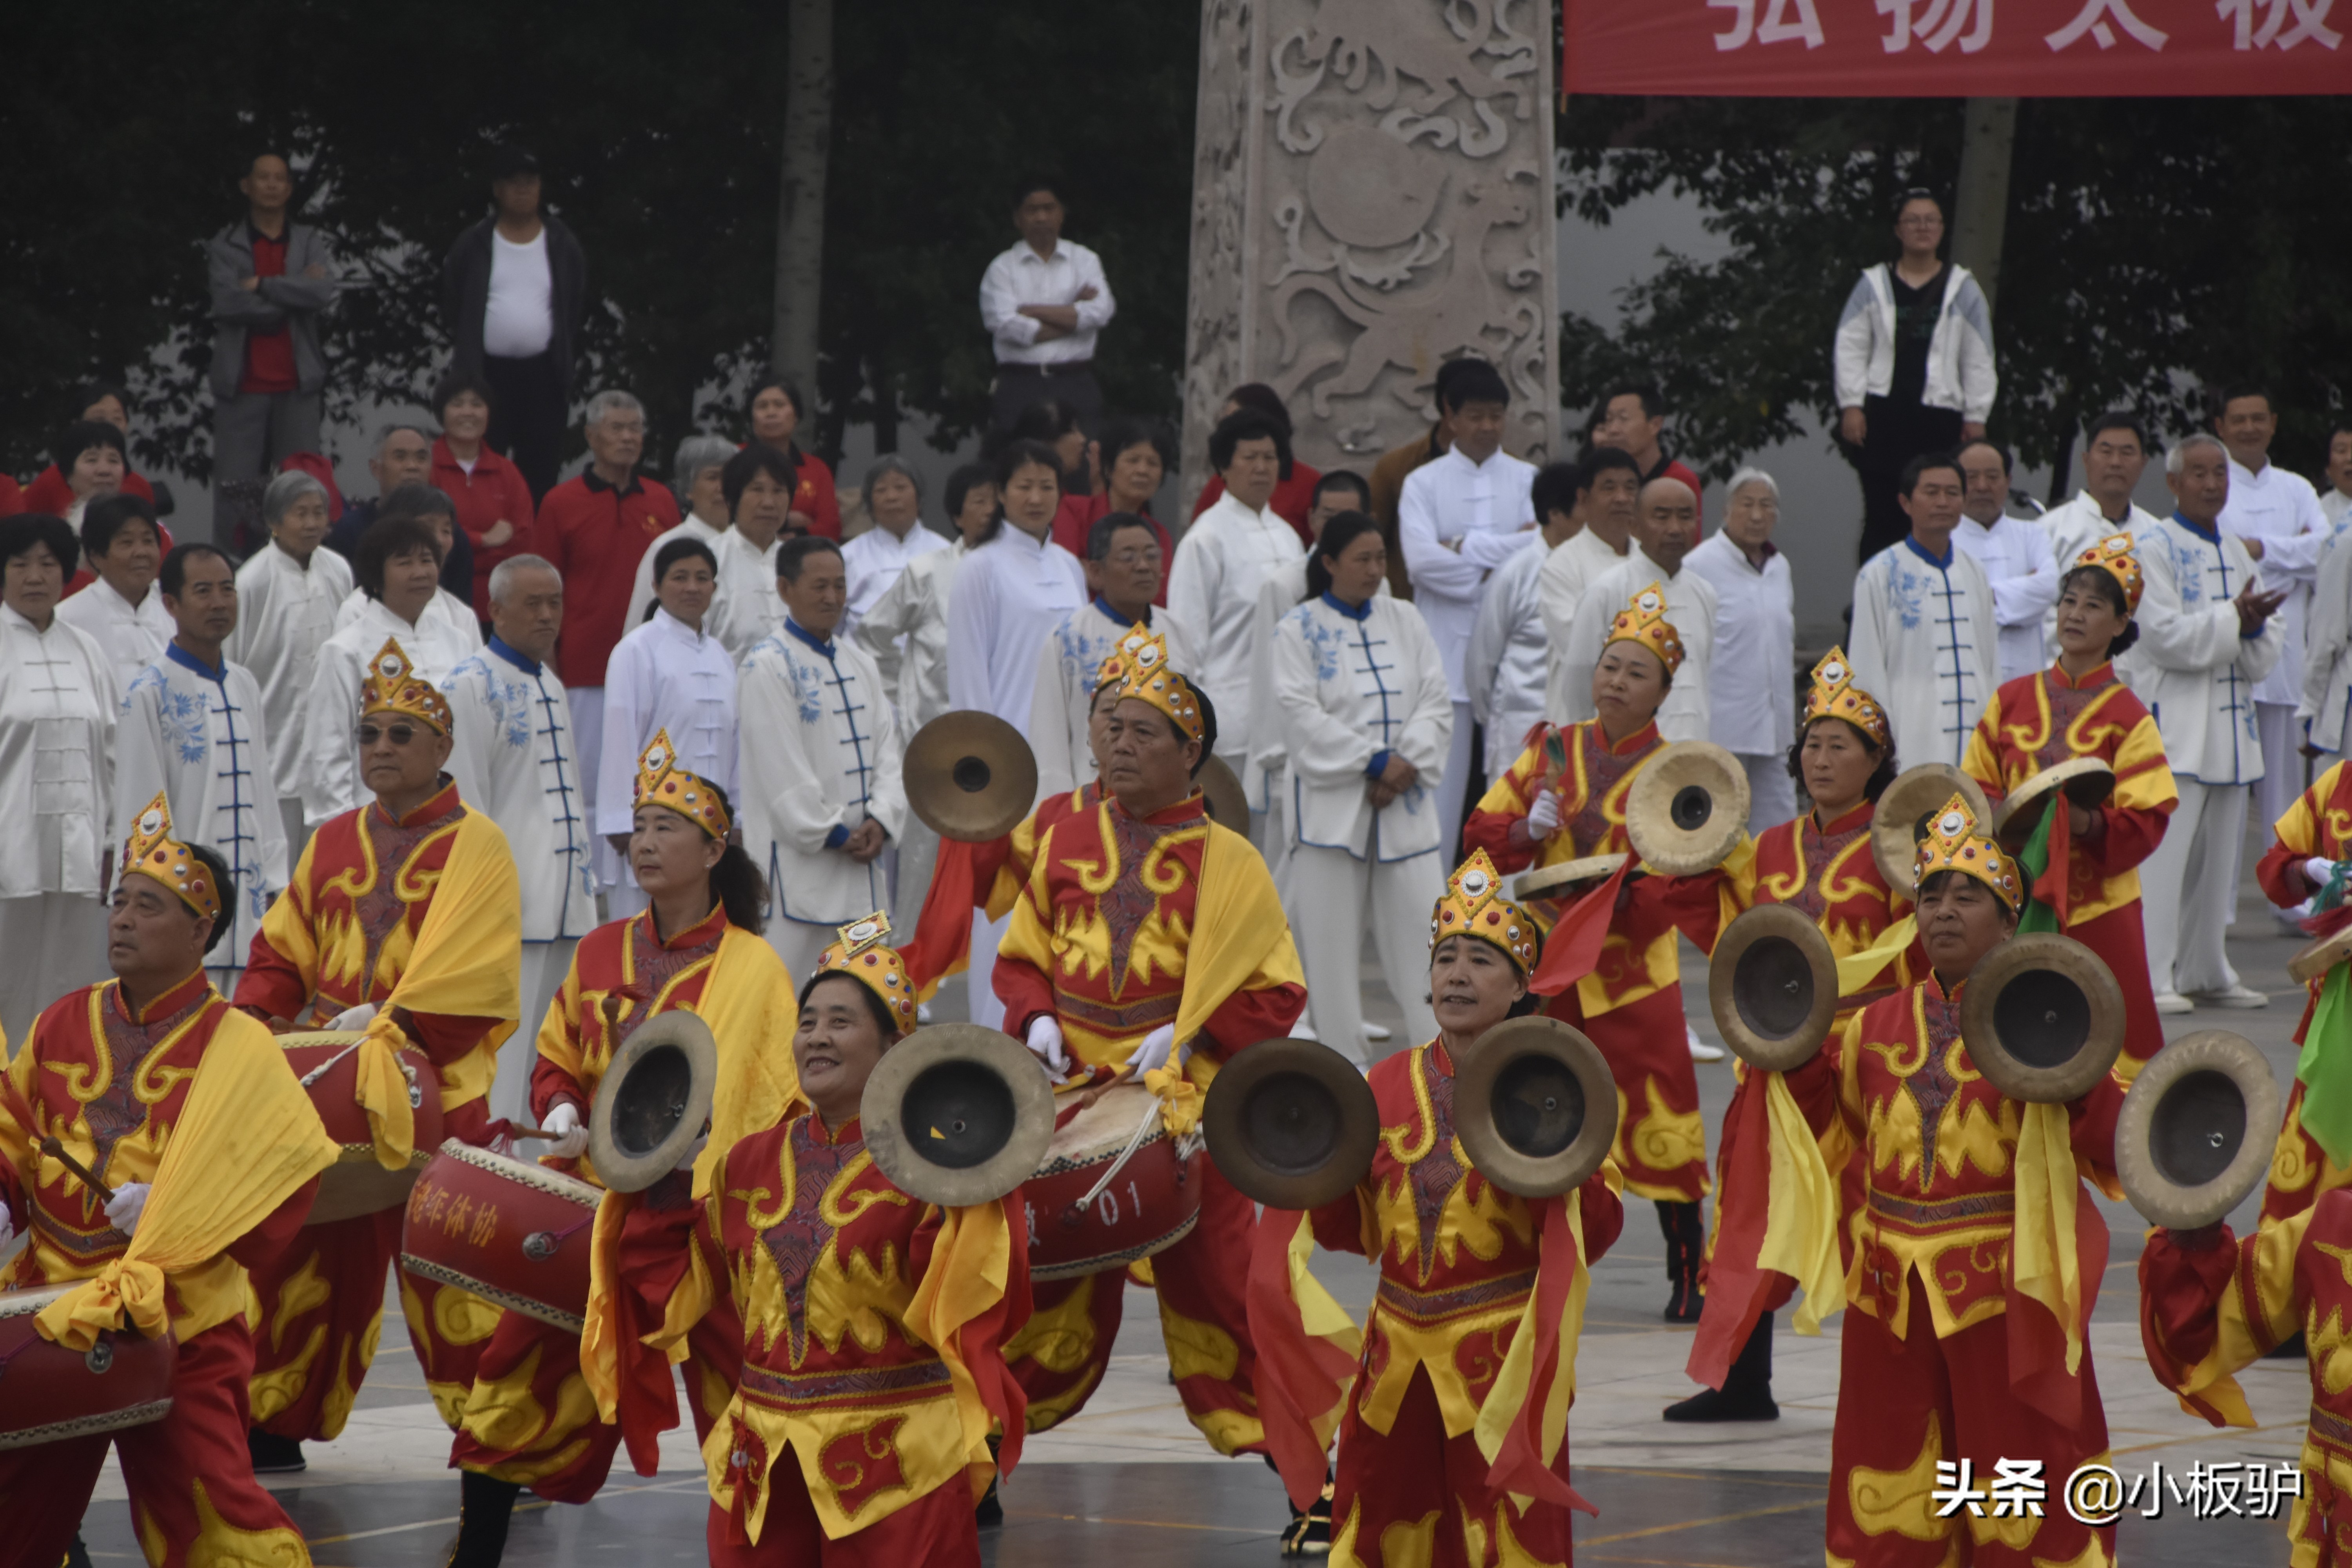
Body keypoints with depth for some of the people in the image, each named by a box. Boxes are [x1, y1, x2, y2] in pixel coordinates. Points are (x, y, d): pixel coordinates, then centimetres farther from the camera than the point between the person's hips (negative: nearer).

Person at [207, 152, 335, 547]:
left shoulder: (310, 243, 11)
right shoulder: (225, 246, 5)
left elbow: (324, 293, -8)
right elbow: (228, 303, -10)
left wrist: (262, 286, -10)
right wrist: (292, 295, -6)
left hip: (297, 382, 1)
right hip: (242, 384, -1)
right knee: (235, 487, -3)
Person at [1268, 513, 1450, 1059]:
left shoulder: (1405, 621, 12)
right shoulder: (1299, 629, -1)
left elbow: (1436, 703, 7)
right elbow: (1300, 711, -11)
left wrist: (1407, 764, -10)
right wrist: (1374, 762, -15)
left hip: (1404, 805, 3)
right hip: (1330, 804, -3)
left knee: (1421, 930, -2)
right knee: (1332, 938, 0)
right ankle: (1341, 1060, 7)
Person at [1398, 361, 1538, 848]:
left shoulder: (1527, 480, 10)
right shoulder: (1424, 483, 6)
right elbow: (1421, 559, -9)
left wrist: (1464, 547, -7)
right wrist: (1496, 571, -8)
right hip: (1447, 655, -1)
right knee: (1442, 784, -2)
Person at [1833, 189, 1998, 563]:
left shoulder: (1962, 290, 11)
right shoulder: (1873, 286, 10)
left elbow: (1979, 360, 10)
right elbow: (1850, 350, 7)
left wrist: (1976, 418, 5)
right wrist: (1851, 406, -2)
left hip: (1939, 418, 0)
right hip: (1883, 416, 0)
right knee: (1882, 517, -3)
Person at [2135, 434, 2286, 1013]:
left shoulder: (2236, 552, 17)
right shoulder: (2154, 548, -3)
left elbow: (2266, 655, 14)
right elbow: (2165, 635, -14)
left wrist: (2257, 626, -8)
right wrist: (2235, 620, -17)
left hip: (2230, 723, 7)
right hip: (2174, 722, -7)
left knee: (2218, 857, 10)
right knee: (2163, 854, -11)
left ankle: (2205, 973, 17)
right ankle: (2152, 978, -10)